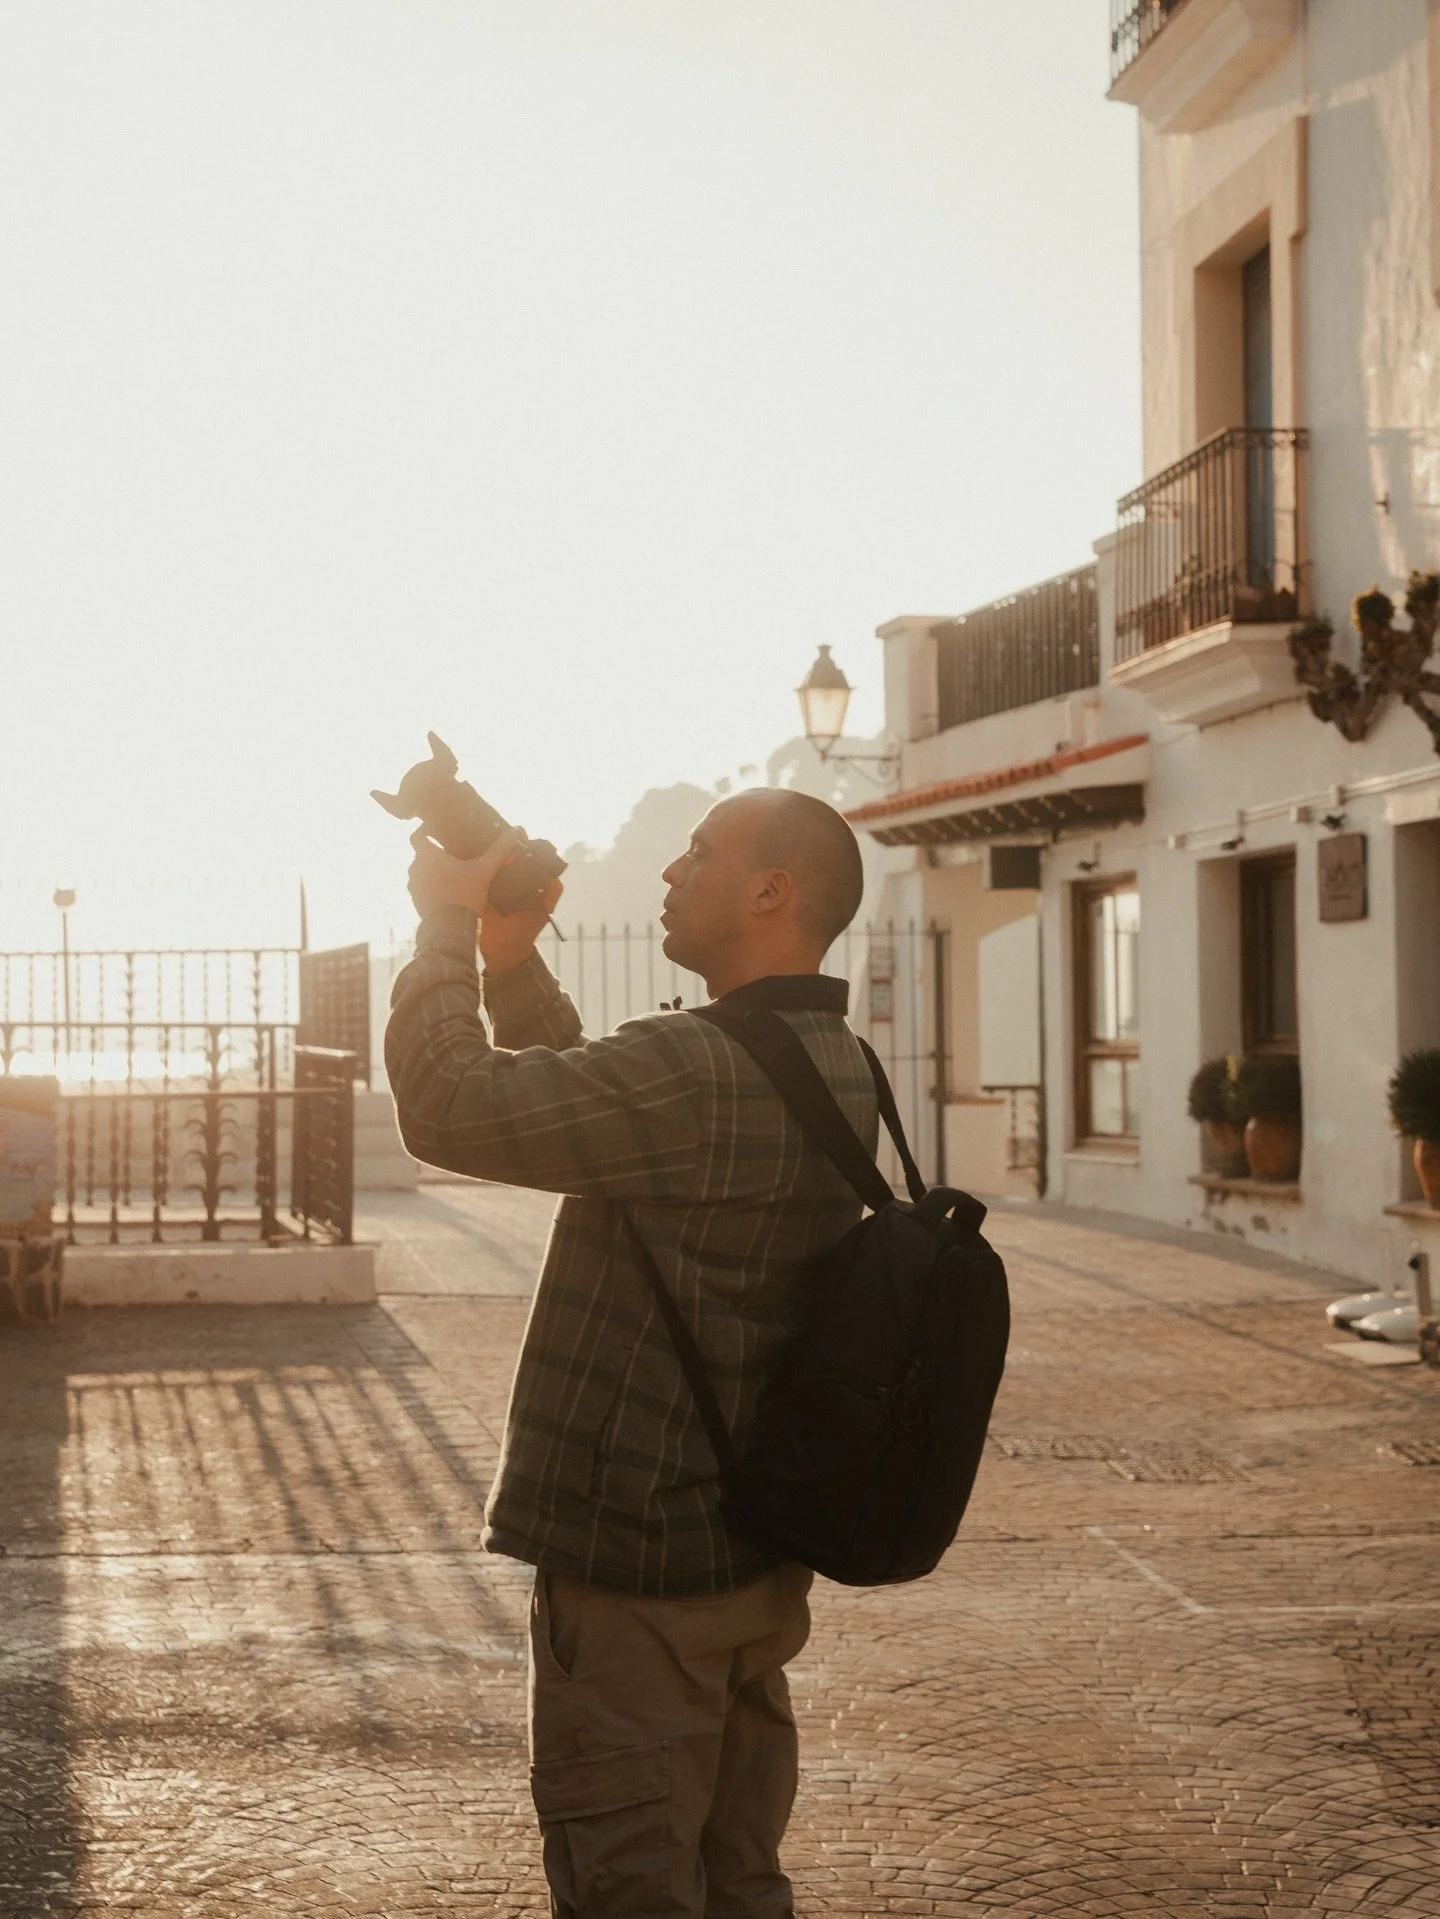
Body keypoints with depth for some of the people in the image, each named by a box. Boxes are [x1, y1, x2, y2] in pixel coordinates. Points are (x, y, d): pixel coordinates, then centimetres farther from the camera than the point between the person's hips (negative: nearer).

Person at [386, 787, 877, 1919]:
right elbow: (576, 1098, 18)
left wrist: (446, 925, -9)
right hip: (759, 1555, 9)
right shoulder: (833, 1067, 8)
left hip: (639, 1559, -9)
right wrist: (509, 955, 7)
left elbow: (451, 1109, -22)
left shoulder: (699, 1071, -24)